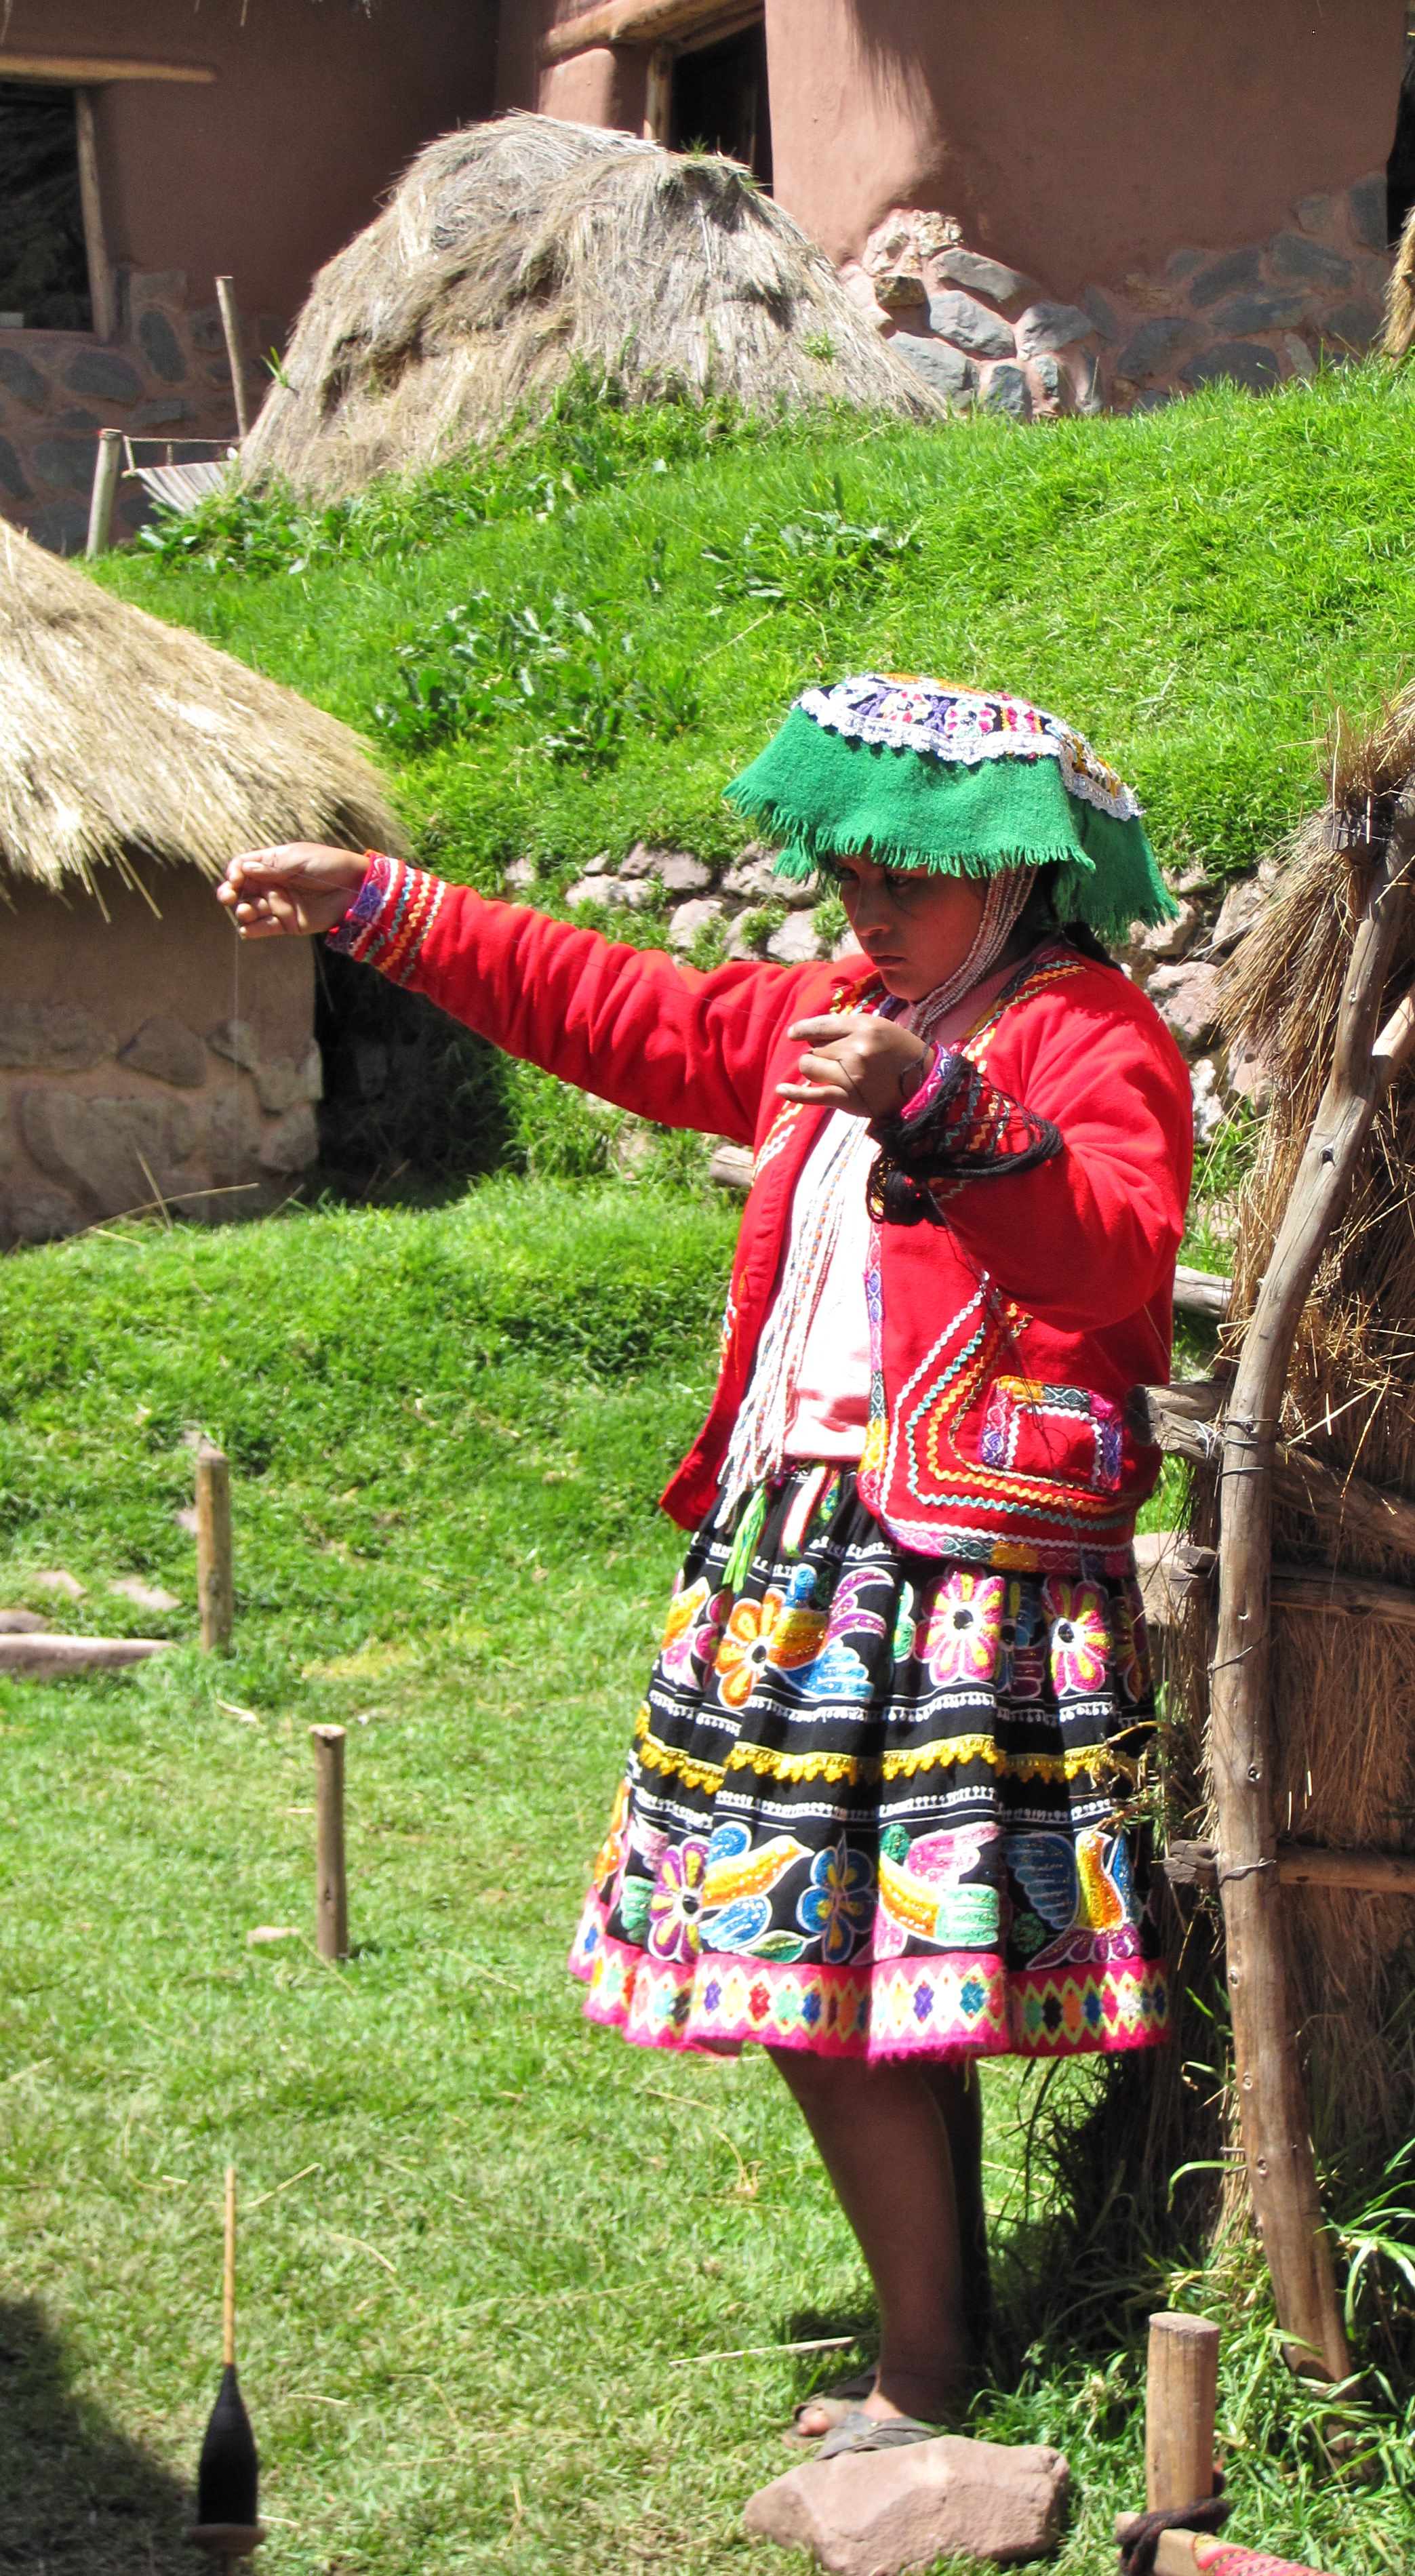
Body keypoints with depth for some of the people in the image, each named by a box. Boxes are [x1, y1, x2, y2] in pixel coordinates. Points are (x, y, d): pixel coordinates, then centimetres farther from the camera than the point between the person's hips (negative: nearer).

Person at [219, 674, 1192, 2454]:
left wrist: (935, 1111, -38)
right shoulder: (843, 1019, 20)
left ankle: (926, 2385, 0)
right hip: (804, 1553, 8)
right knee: (896, 1970, 11)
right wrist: (374, 903, 23)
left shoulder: (1093, 1037, -6)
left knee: (837, 1985, -10)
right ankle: (949, 2299, 22)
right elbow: (618, 1012, 25)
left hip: (963, 1573, -8)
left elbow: (1118, 1248, -23)